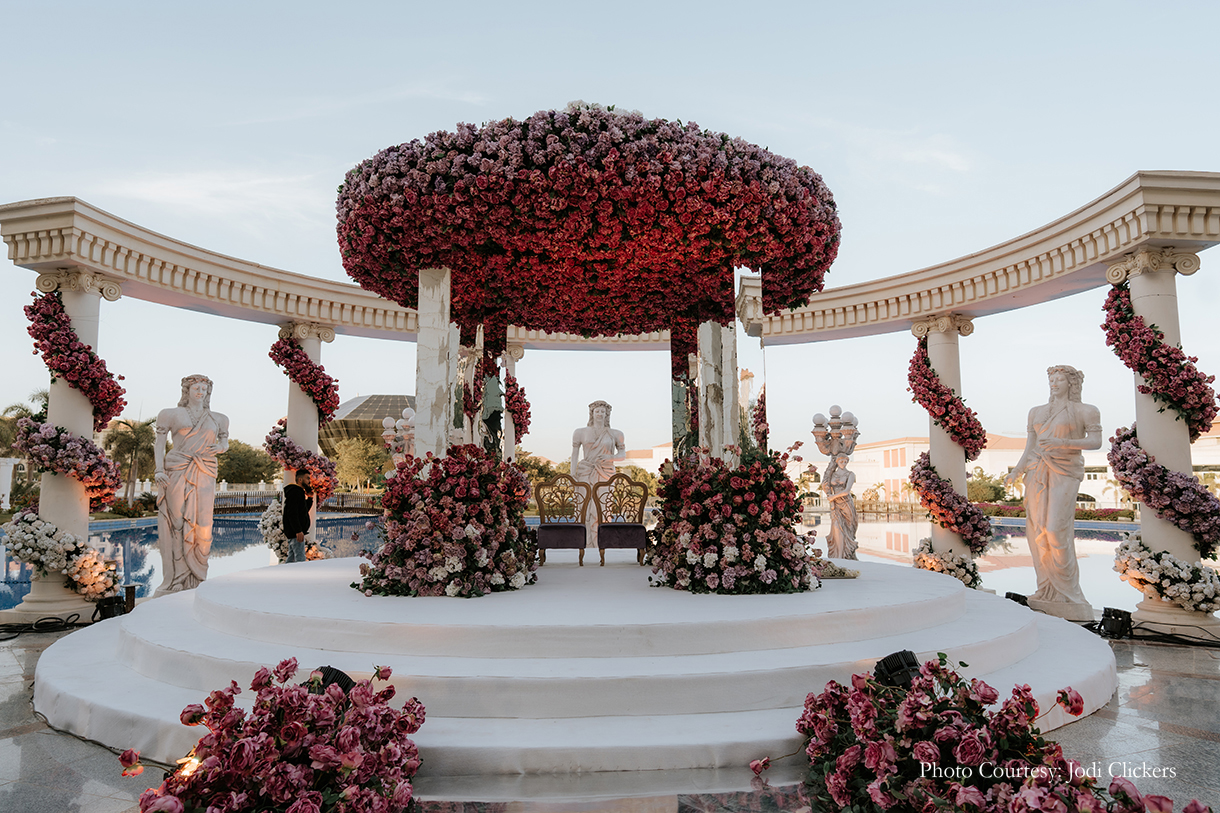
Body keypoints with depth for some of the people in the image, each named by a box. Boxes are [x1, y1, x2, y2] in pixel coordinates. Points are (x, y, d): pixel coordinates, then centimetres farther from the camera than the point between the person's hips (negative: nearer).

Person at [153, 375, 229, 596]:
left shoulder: (216, 419, 17)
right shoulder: (173, 414, 11)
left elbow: (224, 441, 26)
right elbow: (159, 443, 7)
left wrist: (219, 447, 1)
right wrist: (159, 470, -6)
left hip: (204, 473, 1)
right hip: (177, 471, -1)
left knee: (202, 523, -8)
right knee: (177, 523, -4)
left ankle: (196, 577, 3)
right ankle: (176, 578, 2)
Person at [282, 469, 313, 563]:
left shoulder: (298, 492, 19)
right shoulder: (295, 492, -14)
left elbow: (304, 510, 24)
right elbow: (292, 513, -23)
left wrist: (309, 498, 12)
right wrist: (298, 531, -26)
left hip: (292, 533, 11)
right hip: (296, 533, -11)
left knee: (291, 558, 14)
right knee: (300, 559, -13)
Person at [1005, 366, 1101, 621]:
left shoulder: (1085, 410, 4)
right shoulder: (1036, 412, 17)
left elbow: (1096, 441, -6)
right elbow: (1030, 447, 14)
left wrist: (1063, 442, -20)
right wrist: (1016, 472, 0)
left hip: (1065, 473, -5)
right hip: (1036, 473, 5)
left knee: (1057, 530, -14)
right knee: (1037, 531, 0)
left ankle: (1066, 594, -2)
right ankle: (1048, 590, 7)